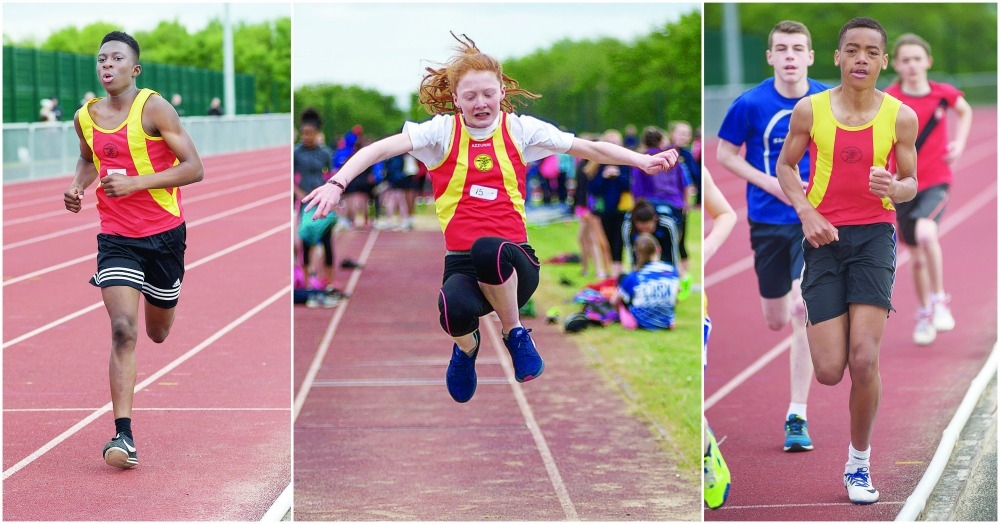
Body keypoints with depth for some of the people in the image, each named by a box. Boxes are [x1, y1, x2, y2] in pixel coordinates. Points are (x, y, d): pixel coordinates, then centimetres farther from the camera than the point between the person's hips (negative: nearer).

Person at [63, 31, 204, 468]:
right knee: (123, 330, -17)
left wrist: (135, 183, -22)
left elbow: (194, 169, -15)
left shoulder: (154, 108, -12)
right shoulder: (85, 117, 2)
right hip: (116, 236, 2)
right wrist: (78, 185, 3)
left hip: (164, 233, -1)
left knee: (158, 333, 17)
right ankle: (124, 436, -19)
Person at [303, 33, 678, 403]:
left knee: (488, 248, -39)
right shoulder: (443, 130, 3)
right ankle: (466, 346, 7)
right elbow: (382, 148, -9)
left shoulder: (520, 129, 7)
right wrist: (337, 182, -26)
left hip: (513, 263, 0)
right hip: (461, 263, 1)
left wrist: (643, 161, -8)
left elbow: (589, 148, 6)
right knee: (455, 307, -35)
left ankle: (516, 335, -9)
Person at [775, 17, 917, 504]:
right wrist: (806, 211, -7)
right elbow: (785, 165, 10)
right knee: (829, 372, -4)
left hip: (874, 236, 0)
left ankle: (859, 463, 8)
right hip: (824, 236, 0)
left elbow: (911, 182, 7)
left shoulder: (901, 117, -2)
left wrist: (894, 188, -17)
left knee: (864, 359, -12)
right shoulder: (809, 110, -3)